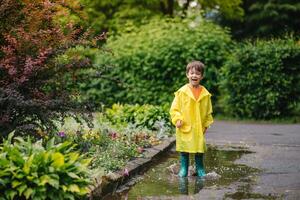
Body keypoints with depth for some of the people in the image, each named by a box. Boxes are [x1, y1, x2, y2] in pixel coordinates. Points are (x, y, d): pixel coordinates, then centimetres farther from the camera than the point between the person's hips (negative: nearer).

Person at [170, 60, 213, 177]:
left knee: (200, 149, 9)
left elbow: (208, 111, 11)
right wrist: (177, 119, -14)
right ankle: (183, 168, 19)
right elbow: (174, 108, -2)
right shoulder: (182, 91, -6)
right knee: (184, 150, 7)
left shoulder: (205, 93, 1)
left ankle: (200, 169, 24)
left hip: (199, 128, 2)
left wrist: (206, 124, 10)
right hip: (184, 127, -2)